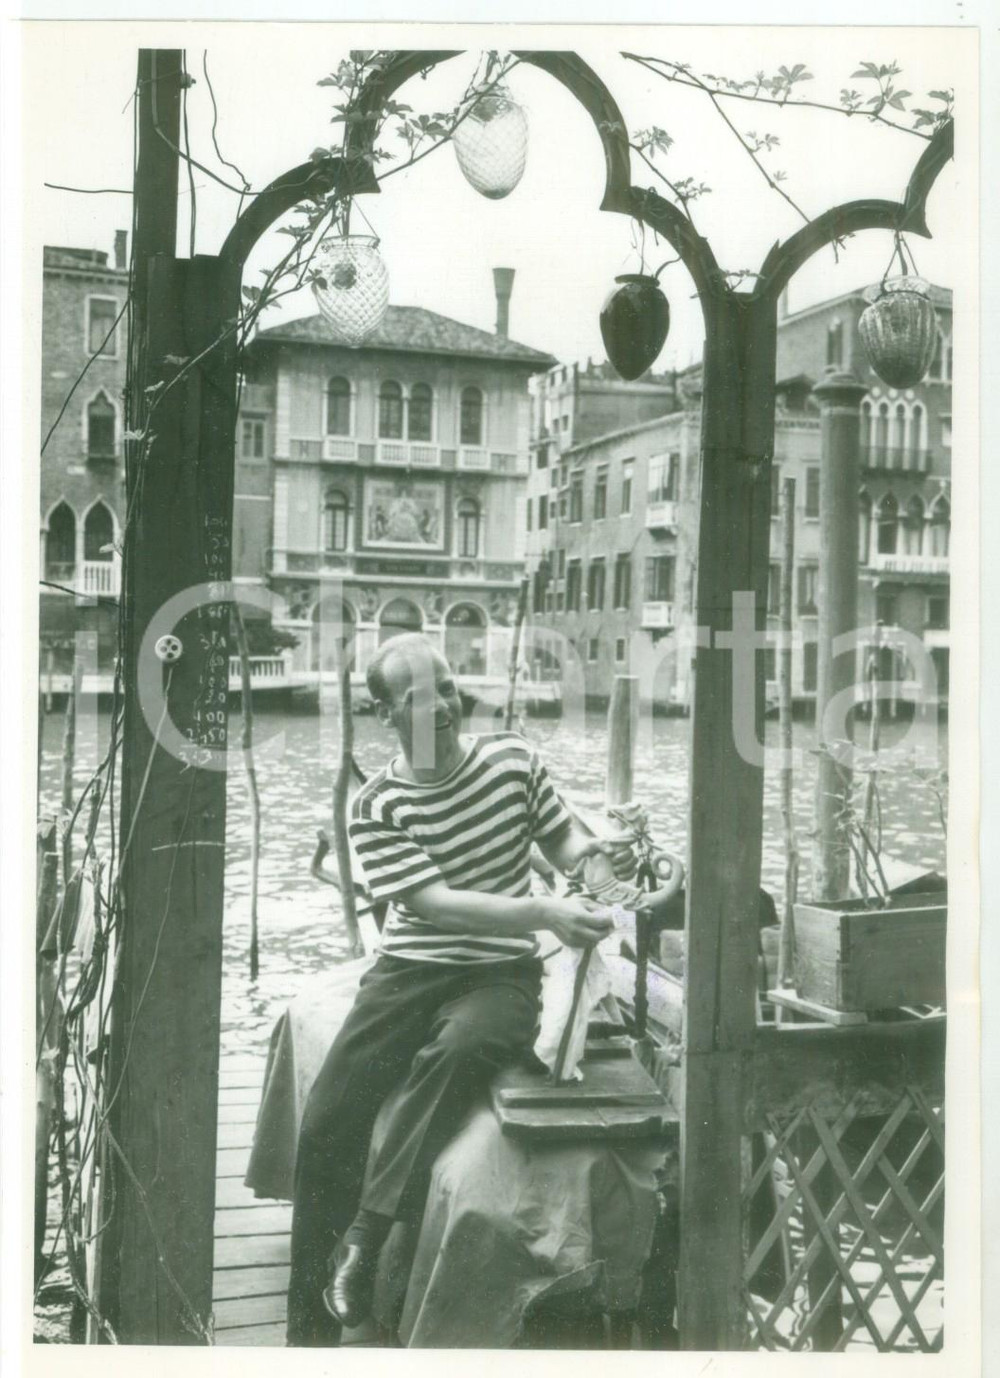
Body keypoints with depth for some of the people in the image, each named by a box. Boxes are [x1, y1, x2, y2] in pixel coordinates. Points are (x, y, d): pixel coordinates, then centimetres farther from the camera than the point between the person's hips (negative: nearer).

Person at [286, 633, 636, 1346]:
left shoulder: (513, 757, 1)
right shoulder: (377, 807, -5)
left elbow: (563, 842, 12)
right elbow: (435, 905, -17)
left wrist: (598, 851, -14)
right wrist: (548, 912, -30)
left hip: (501, 970, -1)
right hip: (410, 968, 1)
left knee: (459, 1049, -36)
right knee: (326, 1127, -12)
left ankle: (365, 1234, -28)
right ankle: (312, 1327, 2)